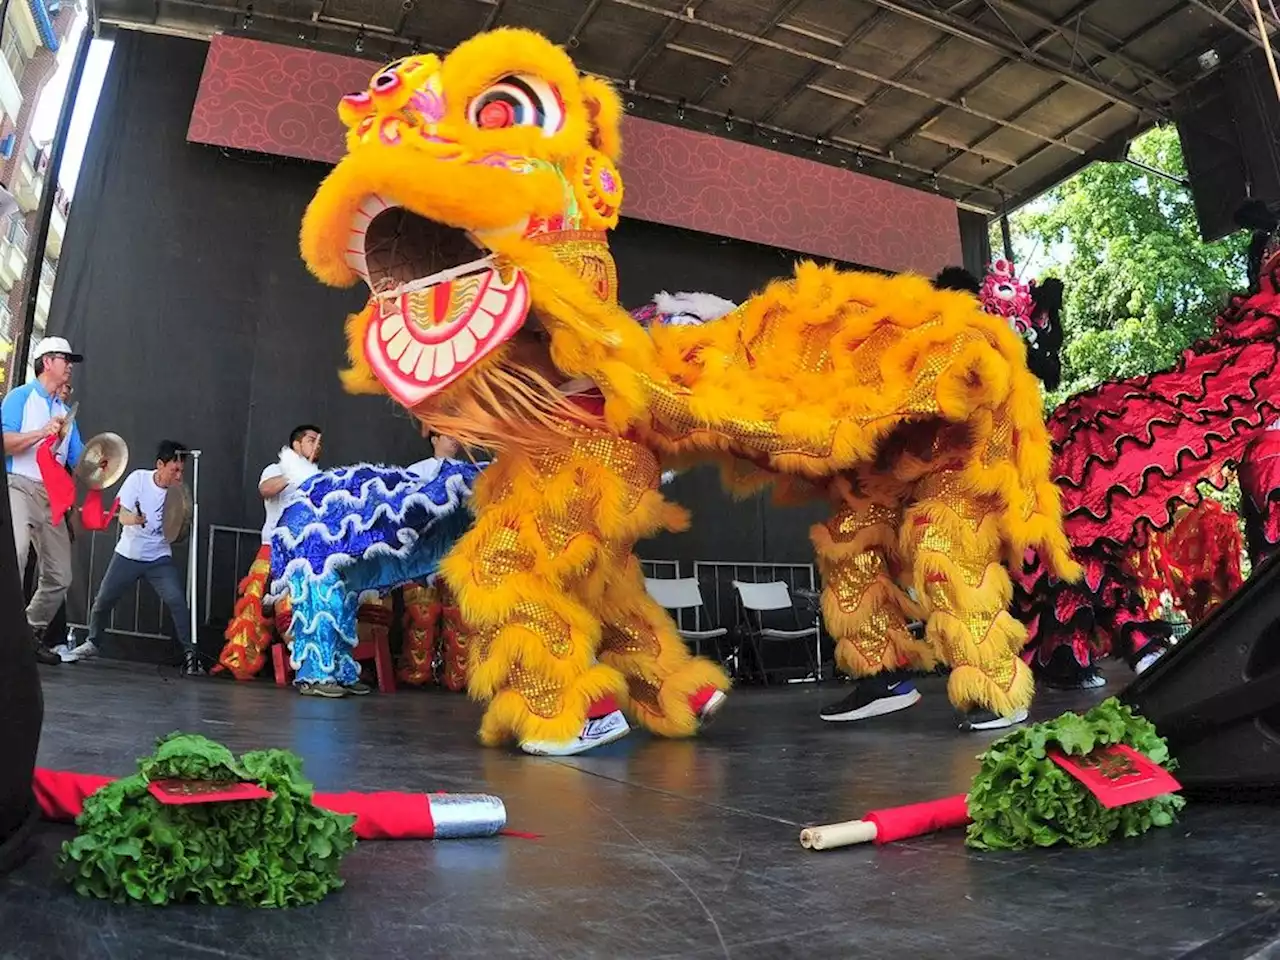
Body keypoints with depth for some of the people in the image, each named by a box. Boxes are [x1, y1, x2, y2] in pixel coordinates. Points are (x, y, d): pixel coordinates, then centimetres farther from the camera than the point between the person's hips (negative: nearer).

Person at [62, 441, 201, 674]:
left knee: (177, 601, -18)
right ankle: (91, 643, 35)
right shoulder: (138, 478, -10)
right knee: (103, 600, 7)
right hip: (128, 554, 1)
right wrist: (133, 519, -35)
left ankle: (190, 654, -11)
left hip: (159, 558, -1)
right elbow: (122, 516, -12)